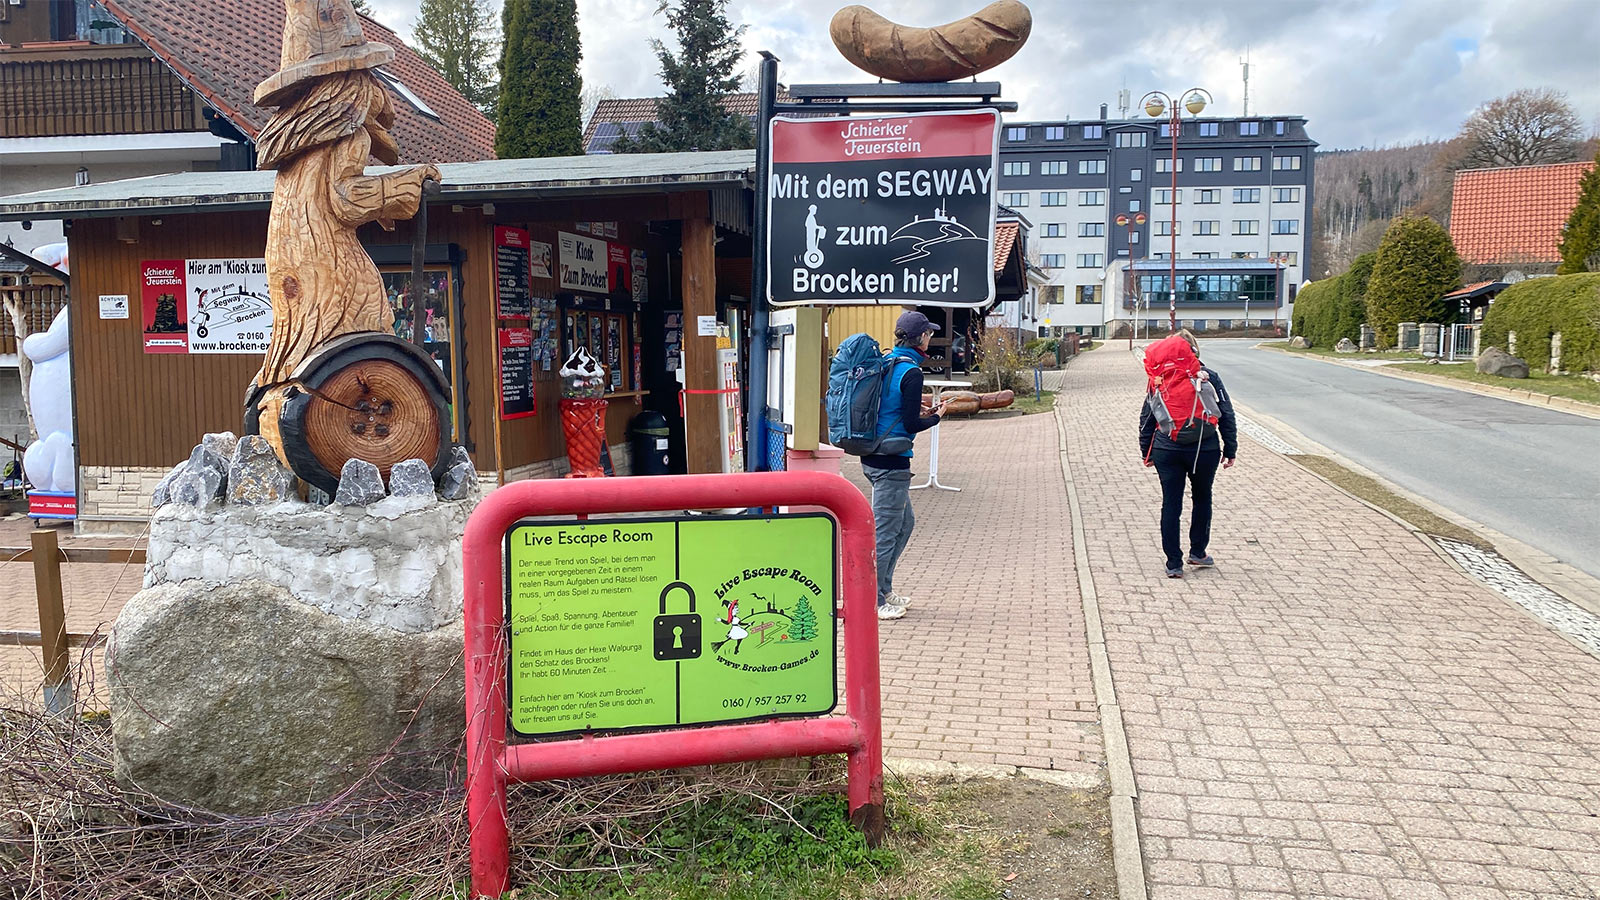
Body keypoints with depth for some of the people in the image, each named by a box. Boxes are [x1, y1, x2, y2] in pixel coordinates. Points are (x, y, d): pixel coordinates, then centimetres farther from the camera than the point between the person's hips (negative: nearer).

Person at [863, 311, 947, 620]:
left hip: (872, 458, 9)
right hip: (890, 462, -9)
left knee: (904, 522, 20)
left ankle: (883, 590, 27)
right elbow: (910, 425, -17)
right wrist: (935, 417, 0)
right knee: (885, 531, -1)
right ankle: (872, 601, 7)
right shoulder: (911, 372, -16)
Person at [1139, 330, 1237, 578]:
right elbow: (1227, 416, 1)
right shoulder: (1210, 377, -2)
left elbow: (1146, 418, 4)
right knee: (1202, 498, 21)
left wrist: (1146, 451, 13)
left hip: (1166, 451, 0)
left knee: (1171, 503, 5)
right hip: (1205, 451, 0)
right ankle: (1198, 552, 28)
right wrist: (1230, 450, 9)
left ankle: (1174, 563, 6)